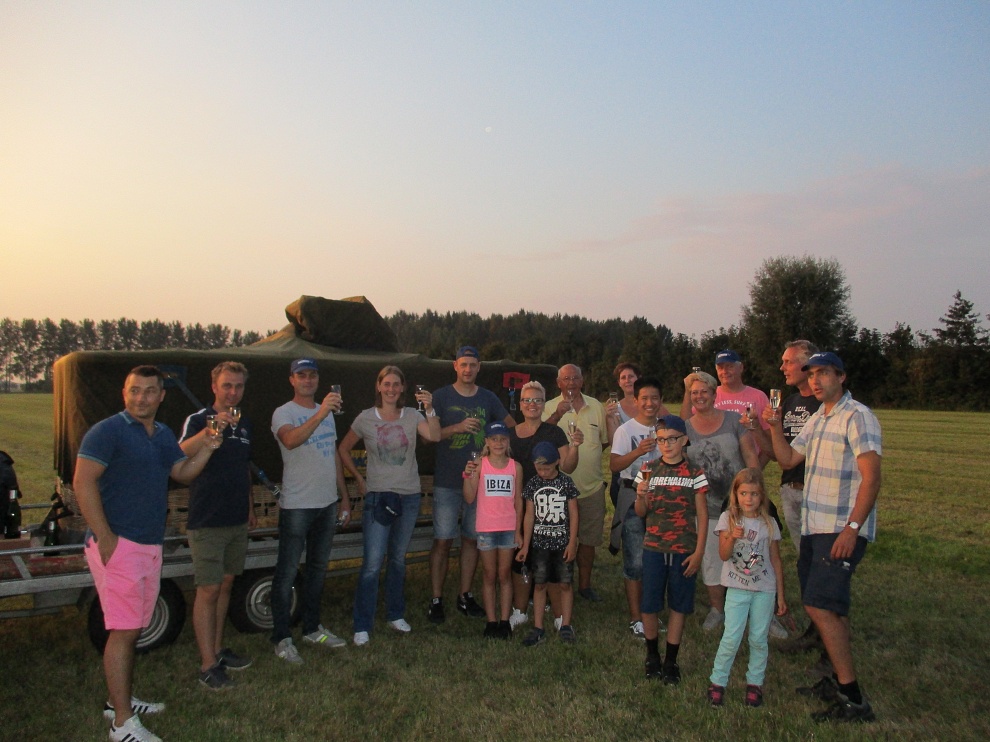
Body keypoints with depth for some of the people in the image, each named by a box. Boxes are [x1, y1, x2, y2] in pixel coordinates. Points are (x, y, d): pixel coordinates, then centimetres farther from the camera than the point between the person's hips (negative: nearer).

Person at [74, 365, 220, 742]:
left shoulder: (163, 435, 14)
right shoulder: (107, 431, -11)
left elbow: (183, 473, 18)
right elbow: (83, 482, -16)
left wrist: (206, 448, 0)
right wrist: (105, 537, -20)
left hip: (151, 546, 8)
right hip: (118, 544, -8)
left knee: (133, 629, 17)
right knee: (123, 631, -6)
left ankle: (120, 699, 31)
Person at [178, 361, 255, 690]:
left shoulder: (244, 424, 11)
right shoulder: (198, 420, -10)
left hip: (237, 521, 7)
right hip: (207, 522, -7)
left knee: (226, 584, 14)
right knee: (208, 590, -5)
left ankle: (217, 649, 26)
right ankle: (208, 665, 1)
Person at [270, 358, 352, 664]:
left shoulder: (327, 412, 13)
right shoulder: (283, 413, -9)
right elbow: (291, 440, -32)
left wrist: (344, 497, 15)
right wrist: (320, 414, -47)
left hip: (327, 503, 7)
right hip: (297, 505, -7)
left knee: (318, 568, 16)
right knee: (288, 572, -1)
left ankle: (312, 628, 28)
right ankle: (282, 638, 8)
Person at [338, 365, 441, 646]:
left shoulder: (412, 417, 0)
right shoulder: (366, 419, -3)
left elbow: (435, 436, -18)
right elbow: (344, 449, 9)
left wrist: (429, 409, -30)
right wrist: (359, 479, 4)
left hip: (409, 496, 2)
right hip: (378, 496, -2)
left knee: (398, 559, 15)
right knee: (372, 563, -6)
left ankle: (395, 615, 31)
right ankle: (362, 626, 6)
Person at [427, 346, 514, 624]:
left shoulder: (488, 398, 8)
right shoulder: (441, 396, -1)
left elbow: (511, 426, 17)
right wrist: (457, 427, -21)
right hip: (447, 482, -3)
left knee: (472, 539, 10)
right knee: (443, 541, -2)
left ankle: (465, 596, 23)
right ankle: (436, 599, 9)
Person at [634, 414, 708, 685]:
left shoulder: (694, 473, -2)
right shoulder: (648, 470, 2)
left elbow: (702, 516, 0)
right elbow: (641, 513, 5)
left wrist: (698, 552, -5)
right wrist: (640, 496, -17)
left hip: (684, 550, -1)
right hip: (654, 548, 1)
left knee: (679, 606, 7)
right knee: (649, 606, 4)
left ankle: (671, 662, 21)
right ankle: (652, 655, 26)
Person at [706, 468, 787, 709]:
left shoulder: (769, 523, 3)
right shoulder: (728, 519, -2)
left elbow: (775, 561, 8)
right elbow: (723, 555, -10)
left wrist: (780, 596, 8)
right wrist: (732, 537, -29)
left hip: (765, 590, 2)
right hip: (737, 589, -2)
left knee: (759, 639, 5)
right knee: (731, 639, -6)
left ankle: (755, 682, 22)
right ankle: (717, 682, 10)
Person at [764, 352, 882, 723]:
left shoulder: (857, 416, -12)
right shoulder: (817, 419, 16)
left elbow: (871, 477, -18)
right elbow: (787, 459, 16)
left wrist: (852, 528, -24)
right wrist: (775, 427, 0)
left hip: (842, 529, -9)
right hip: (814, 526, 9)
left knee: (821, 605, -13)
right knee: (829, 606, 14)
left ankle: (853, 700, -6)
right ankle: (839, 680, 26)